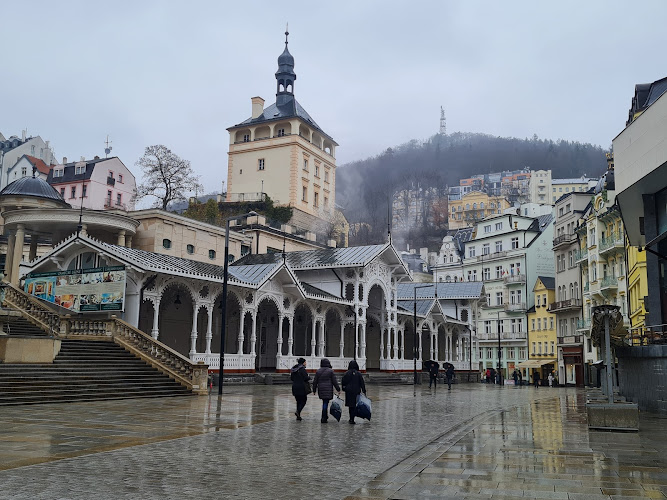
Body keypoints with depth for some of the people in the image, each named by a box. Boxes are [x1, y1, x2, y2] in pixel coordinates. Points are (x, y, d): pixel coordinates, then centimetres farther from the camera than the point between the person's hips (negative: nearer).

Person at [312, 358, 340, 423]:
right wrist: (338, 389, 2)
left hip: (320, 390, 4)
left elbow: (315, 381, 9)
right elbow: (334, 381, -4)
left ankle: (325, 416, 24)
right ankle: (323, 418, -4)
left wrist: (314, 390, 17)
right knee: (325, 403, -3)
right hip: (328, 390, -4)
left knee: (324, 403, 19)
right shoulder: (330, 371, -5)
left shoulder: (318, 371, 5)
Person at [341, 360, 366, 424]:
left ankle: (351, 418, 20)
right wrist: (364, 391, 4)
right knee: (354, 405, 3)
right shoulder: (358, 374, -5)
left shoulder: (346, 373, -2)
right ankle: (352, 419, -2)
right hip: (356, 391, -2)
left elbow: (343, 382, 2)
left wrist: (344, 389, 15)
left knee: (350, 405, 14)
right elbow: (362, 383, -2)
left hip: (348, 391, 2)